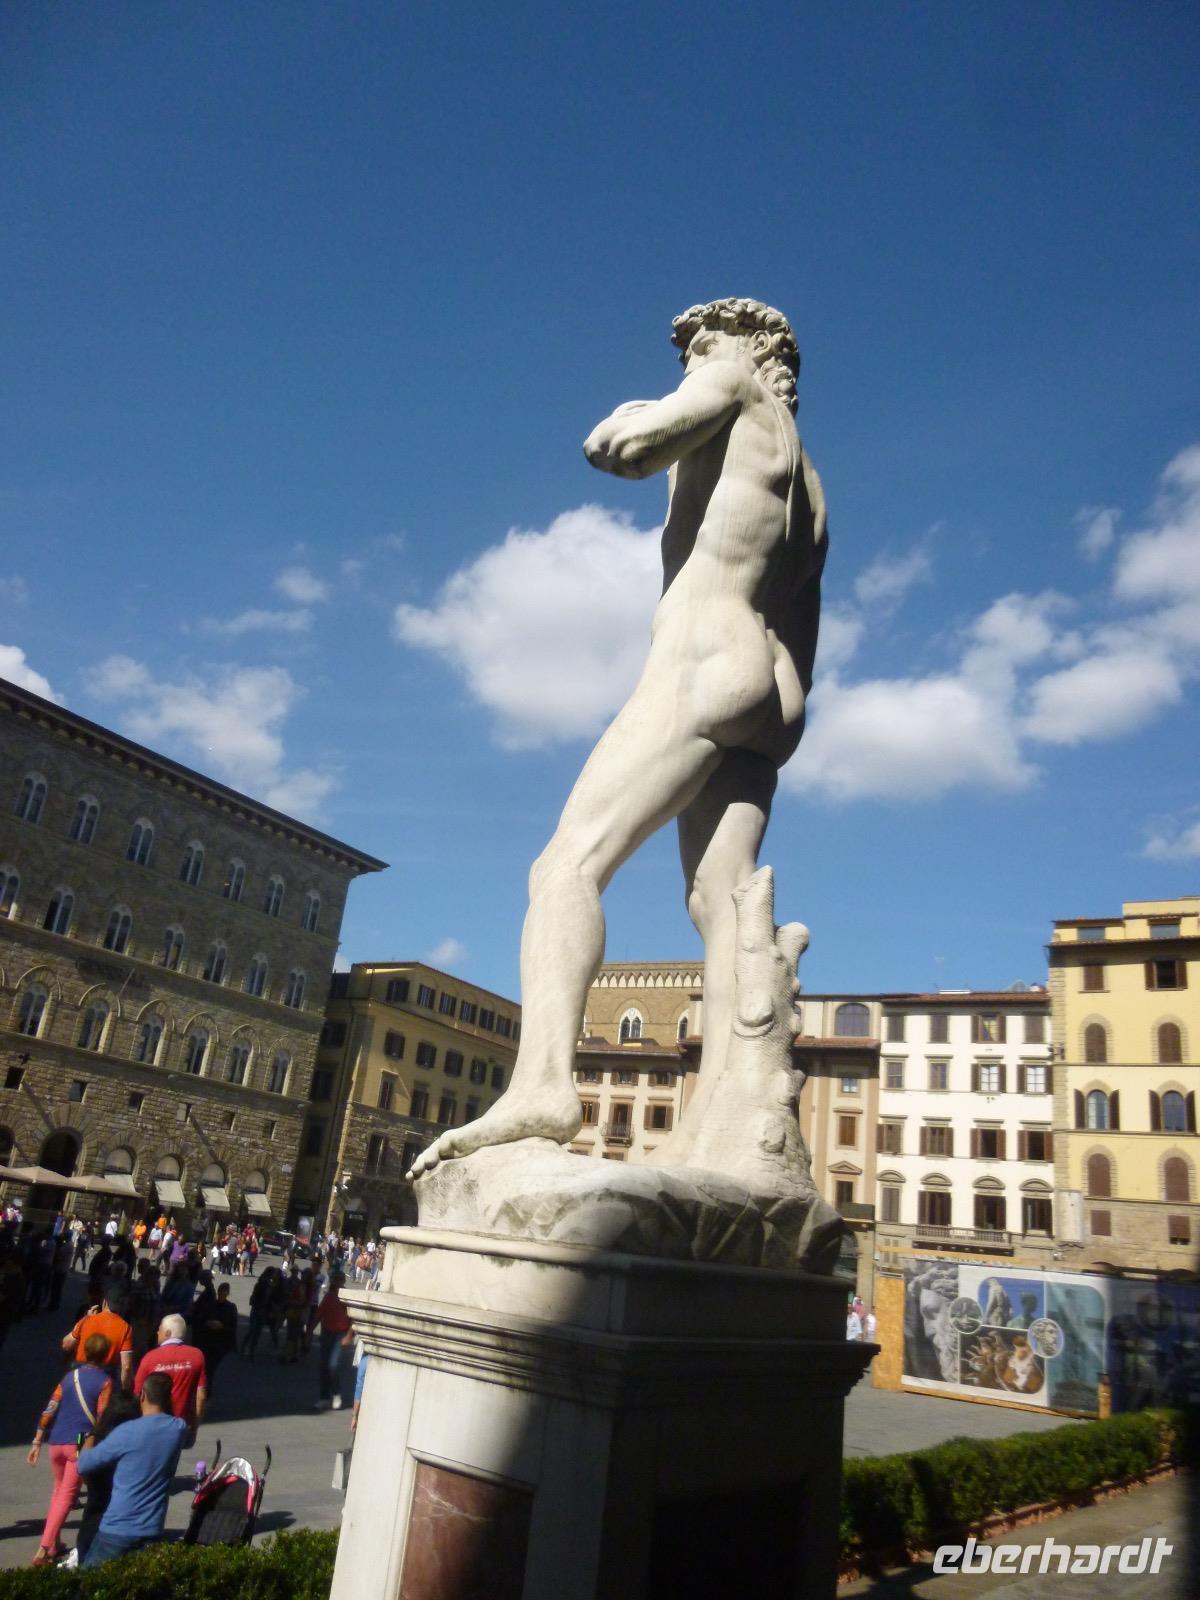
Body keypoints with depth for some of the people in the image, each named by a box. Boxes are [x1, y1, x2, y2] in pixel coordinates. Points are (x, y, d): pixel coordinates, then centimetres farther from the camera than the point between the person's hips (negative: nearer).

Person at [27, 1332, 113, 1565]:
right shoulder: (105, 1381, -6)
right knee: (67, 1495, 1)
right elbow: (101, 1419, -10)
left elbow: (49, 1410, 4)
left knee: (59, 1490, 23)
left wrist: (37, 1442, 7)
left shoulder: (70, 1376, 9)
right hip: (81, 1445, -5)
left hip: (56, 1443, 5)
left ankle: (54, 1544, 27)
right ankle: (44, 1549, -9)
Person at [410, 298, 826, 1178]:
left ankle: (542, 1083, -34)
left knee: (570, 864, -18)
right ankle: (706, 1133, -13)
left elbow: (617, 448, -7)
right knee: (722, 905, -5)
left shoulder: (734, 384, 10)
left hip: (700, 671, -9)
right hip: (770, 702, 9)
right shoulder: (807, 486, 33)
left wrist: (637, 412, 15)